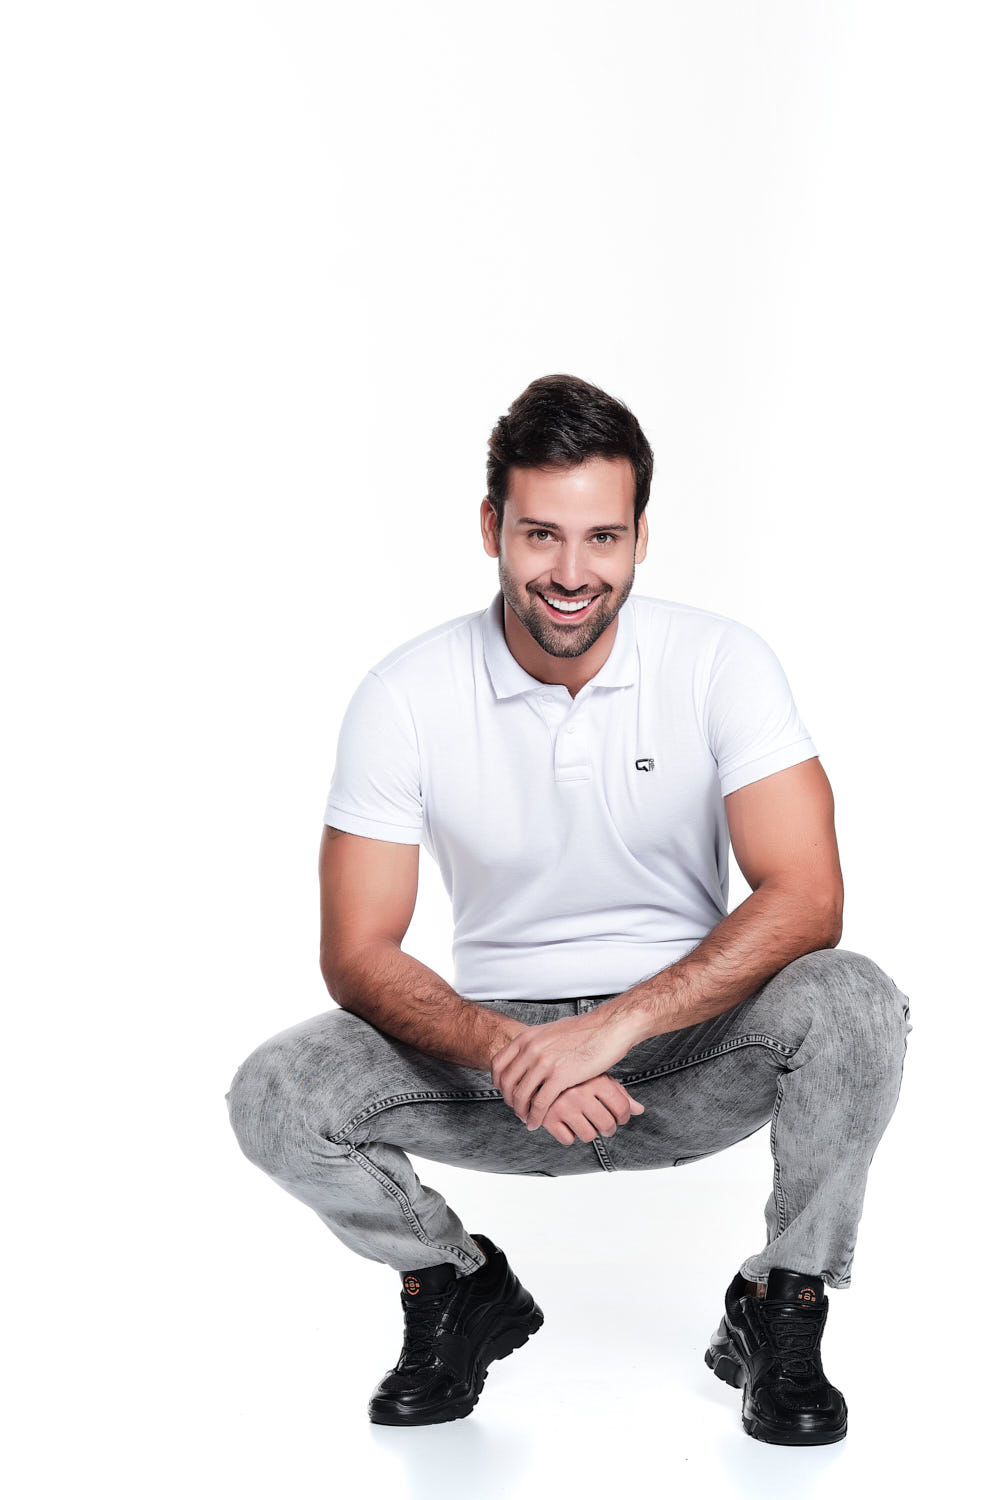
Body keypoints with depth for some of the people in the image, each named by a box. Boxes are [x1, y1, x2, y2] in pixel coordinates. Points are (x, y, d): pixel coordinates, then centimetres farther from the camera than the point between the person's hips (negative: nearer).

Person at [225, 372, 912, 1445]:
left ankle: (778, 1316, -6)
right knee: (274, 1097, -23)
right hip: (496, 1044, 1)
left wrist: (614, 1025, -32)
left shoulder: (722, 663, -12)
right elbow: (357, 953, -11)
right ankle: (463, 1294, 7)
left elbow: (806, 900, -21)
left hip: (687, 1051, -1)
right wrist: (499, 1051, -30)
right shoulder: (405, 696, -10)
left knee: (850, 1003, -31)